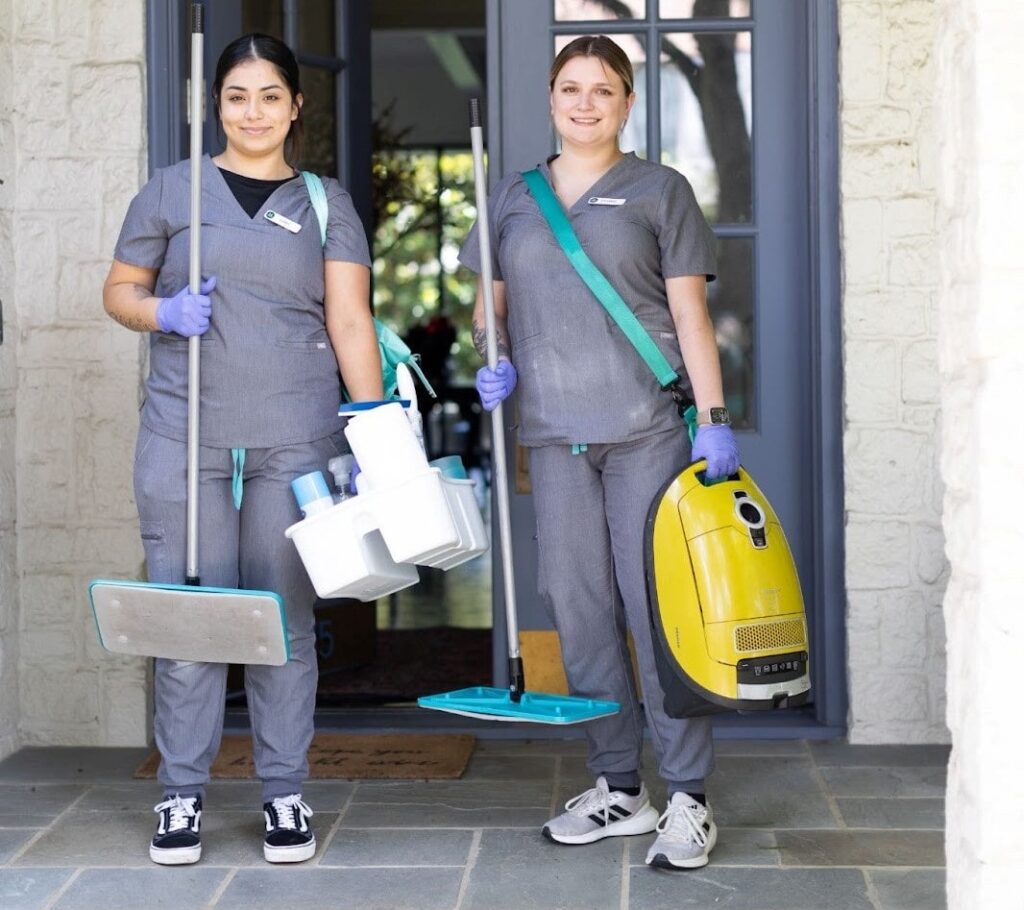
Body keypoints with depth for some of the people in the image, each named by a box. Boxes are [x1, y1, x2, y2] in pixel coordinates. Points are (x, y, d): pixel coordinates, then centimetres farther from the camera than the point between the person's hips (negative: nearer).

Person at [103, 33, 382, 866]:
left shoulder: (326, 203, 10)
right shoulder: (171, 190, 9)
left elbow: (350, 319, 2)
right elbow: (119, 290, 12)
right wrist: (165, 312, -10)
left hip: (296, 439, 1)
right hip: (185, 437, 0)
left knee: (286, 618, 4)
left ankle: (285, 795, 14)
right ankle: (182, 795, 11)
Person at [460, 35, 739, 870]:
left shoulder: (660, 191, 6)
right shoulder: (513, 198, 15)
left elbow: (690, 313, 1)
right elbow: (489, 306, 22)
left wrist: (714, 418, -7)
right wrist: (493, 361, 0)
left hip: (648, 427, -4)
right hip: (555, 432, 4)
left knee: (656, 606, -6)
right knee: (580, 610, 6)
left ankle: (688, 799, 0)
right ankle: (618, 790, 17)